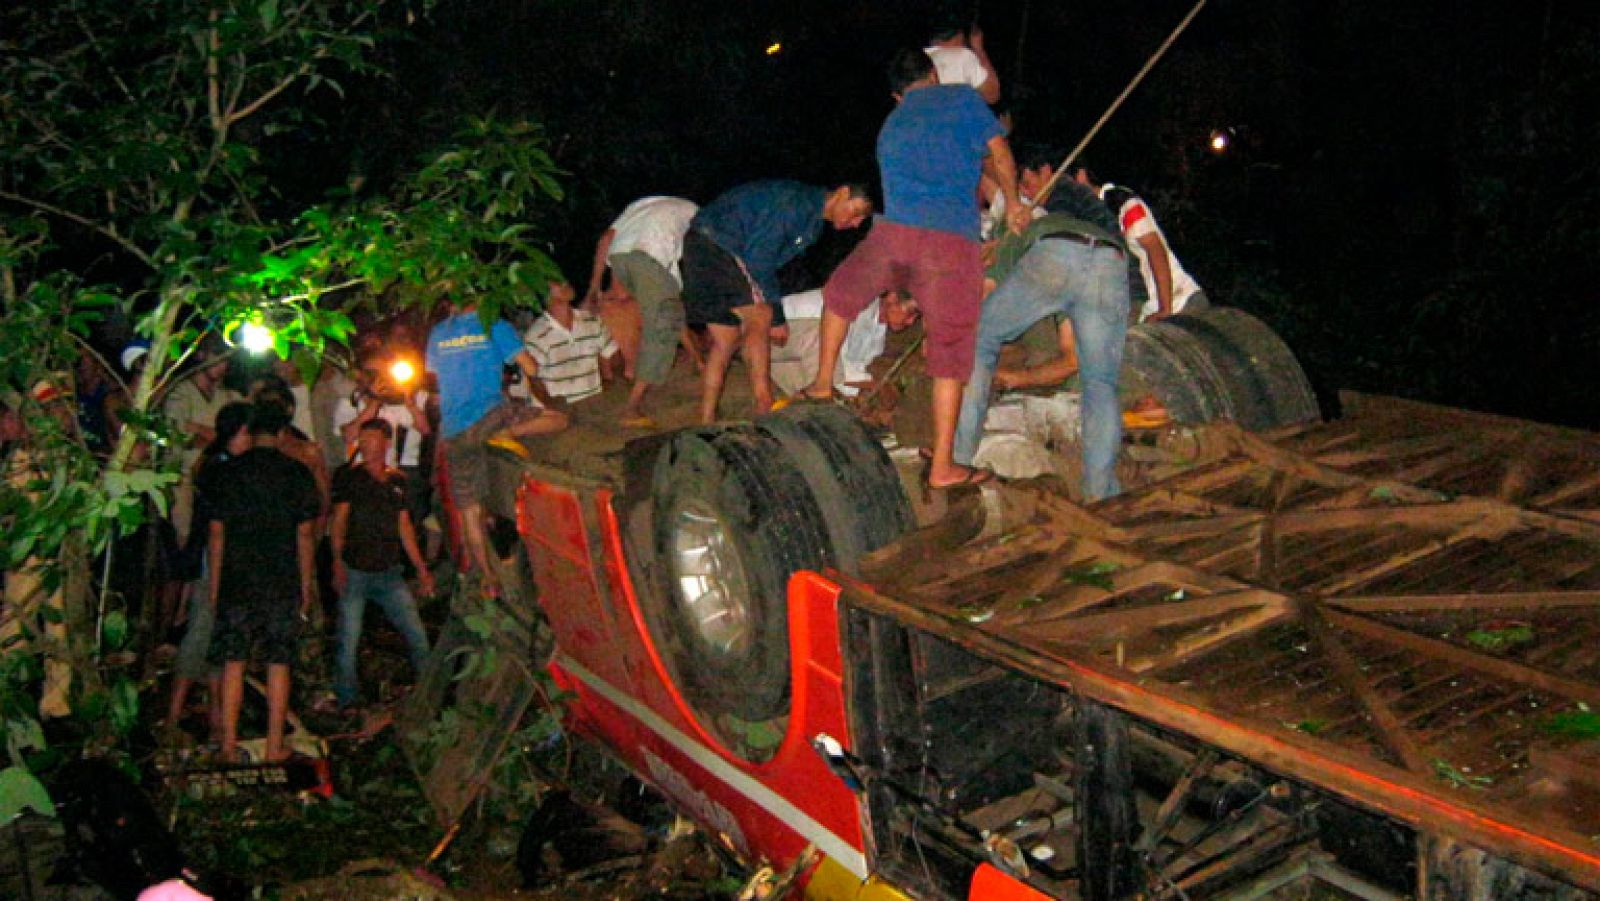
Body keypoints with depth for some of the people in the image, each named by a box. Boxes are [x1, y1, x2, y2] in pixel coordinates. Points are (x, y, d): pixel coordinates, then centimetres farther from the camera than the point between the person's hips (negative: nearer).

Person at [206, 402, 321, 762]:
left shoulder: (229, 471, 1)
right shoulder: (297, 473, -1)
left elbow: (216, 532, 2)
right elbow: (305, 533, -1)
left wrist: (214, 584, 9)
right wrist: (307, 584, 7)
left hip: (237, 580, 1)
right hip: (282, 582, -1)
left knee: (233, 662, 8)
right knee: (278, 664, 4)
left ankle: (229, 742, 9)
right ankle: (275, 746, 7)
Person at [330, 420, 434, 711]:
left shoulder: (398, 480, 12)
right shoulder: (350, 476, 2)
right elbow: (339, 520, -2)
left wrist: (421, 568, 13)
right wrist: (337, 562, -14)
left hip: (389, 574, 3)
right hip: (354, 572, -3)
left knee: (417, 635, 0)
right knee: (348, 641, -2)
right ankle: (347, 702, 12)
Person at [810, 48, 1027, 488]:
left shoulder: (890, 126, 28)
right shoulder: (962, 97, 13)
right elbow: (999, 153, 5)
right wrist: (1013, 205, 21)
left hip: (893, 232, 3)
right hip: (954, 241, -3)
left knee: (840, 294, 32)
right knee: (951, 354, 5)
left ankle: (823, 383, 36)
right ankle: (943, 465, 9)